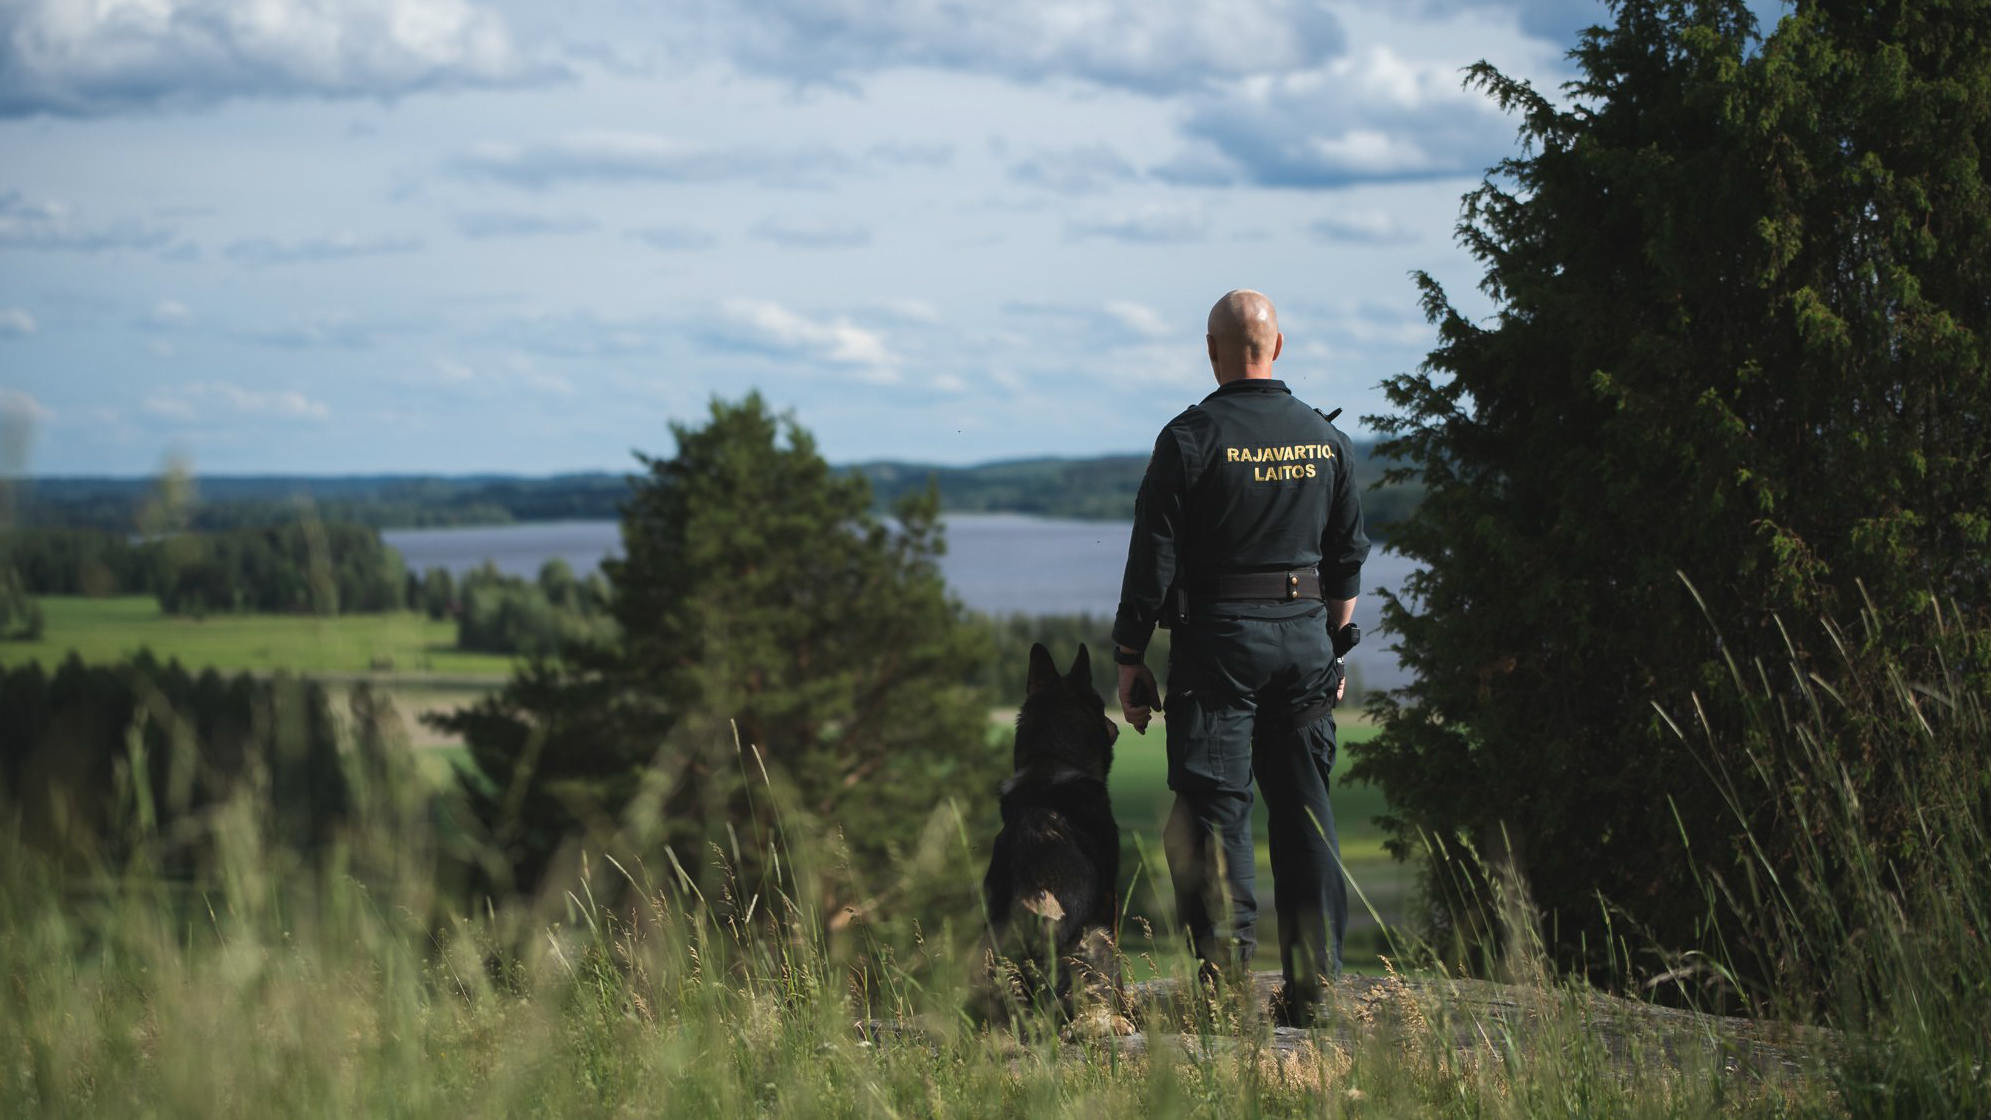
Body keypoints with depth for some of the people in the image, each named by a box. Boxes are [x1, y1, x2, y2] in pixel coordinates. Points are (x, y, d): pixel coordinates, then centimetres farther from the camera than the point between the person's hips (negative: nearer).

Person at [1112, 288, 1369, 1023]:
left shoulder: (1191, 438, -8)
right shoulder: (1323, 438, 8)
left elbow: (1153, 558, -9)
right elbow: (1349, 555, 14)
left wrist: (1130, 658, -2)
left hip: (1218, 639, -4)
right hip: (1306, 639, 5)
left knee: (1214, 808, -2)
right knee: (1305, 809, 8)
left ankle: (1226, 977, -9)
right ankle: (1313, 985, 8)